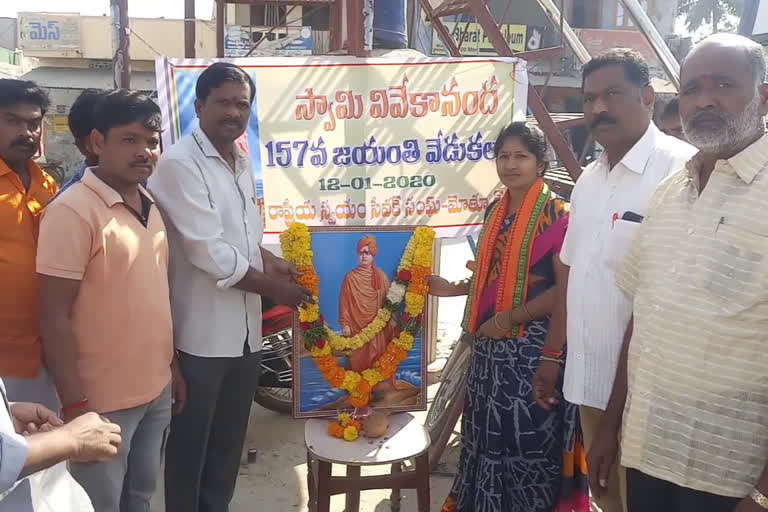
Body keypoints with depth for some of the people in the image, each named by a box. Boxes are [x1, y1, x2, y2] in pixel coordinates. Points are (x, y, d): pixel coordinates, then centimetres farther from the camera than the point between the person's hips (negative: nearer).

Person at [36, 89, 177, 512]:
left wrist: (173, 367, 14)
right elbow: (55, 317, -17)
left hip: (155, 391, 7)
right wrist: (74, 405, -18)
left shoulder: (150, 206, 7)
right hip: (103, 401, -7)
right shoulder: (73, 210, -16)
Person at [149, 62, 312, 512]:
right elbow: (208, 252, -20)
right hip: (202, 332, -7)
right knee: (190, 442, 11)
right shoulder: (179, 164, -15)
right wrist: (271, 285, -11)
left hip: (245, 327, 7)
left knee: (229, 439, 20)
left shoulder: (242, 160, 10)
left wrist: (267, 259, 1)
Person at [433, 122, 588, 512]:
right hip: (489, 344, 7)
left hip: (532, 346, -7)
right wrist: (452, 289, 9)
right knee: (489, 434, 16)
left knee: (527, 438, 3)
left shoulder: (557, 214, -11)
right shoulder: (496, 212, 11)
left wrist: (510, 318, -17)